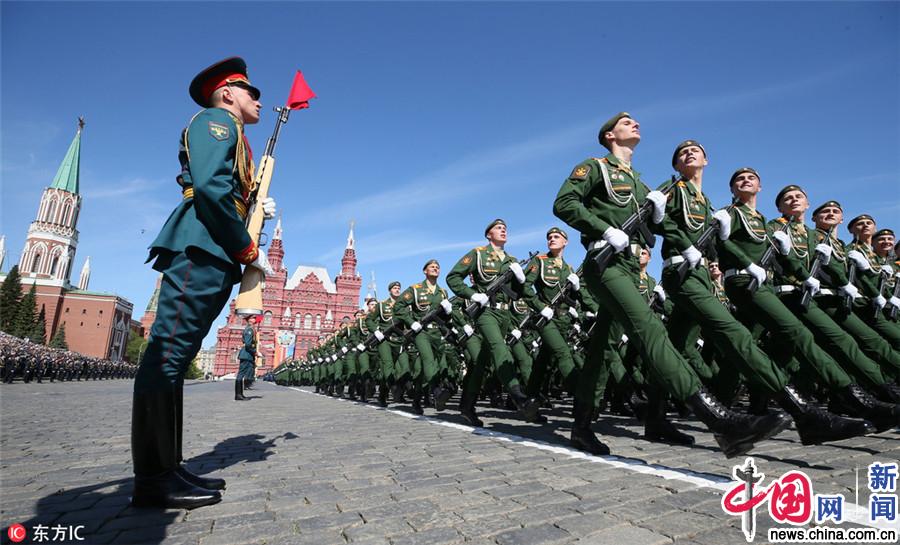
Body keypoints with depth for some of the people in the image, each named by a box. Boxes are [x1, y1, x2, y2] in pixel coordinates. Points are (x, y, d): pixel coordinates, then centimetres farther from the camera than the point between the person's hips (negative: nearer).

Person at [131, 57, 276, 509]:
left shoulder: (236, 142, 33)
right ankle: (152, 478, -7)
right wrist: (251, 252, -13)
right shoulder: (216, 119, 4)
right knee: (168, 352, -11)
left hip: (215, 258, 10)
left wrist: (259, 210, 11)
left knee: (176, 355, 6)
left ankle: (166, 467, 11)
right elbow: (210, 188, -14)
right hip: (200, 248, -10)